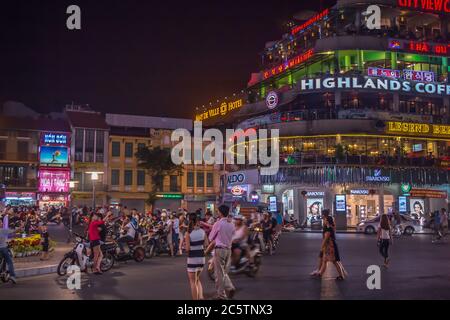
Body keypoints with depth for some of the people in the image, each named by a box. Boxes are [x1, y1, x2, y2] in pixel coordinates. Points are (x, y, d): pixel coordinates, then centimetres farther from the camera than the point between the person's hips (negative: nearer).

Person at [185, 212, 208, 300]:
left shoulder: (188, 233, -12)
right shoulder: (203, 231, -2)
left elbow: (187, 249, -14)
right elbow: (206, 245, 2)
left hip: (192, 258, -4)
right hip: (201, 258, 4)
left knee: (192, 281, 9)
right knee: (197, 279, 22)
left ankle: (195, 299, 10)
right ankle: (201, 297, 8)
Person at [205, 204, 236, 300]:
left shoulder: (218, 224, -10)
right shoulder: (231, 225, 8)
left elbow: (211, 238, -2)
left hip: (219, 249, -6)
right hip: (229, 249, 6)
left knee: (219, 273, 3)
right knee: (224, 272, 17)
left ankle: (221, 295, 8)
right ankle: (230, 288, -2)